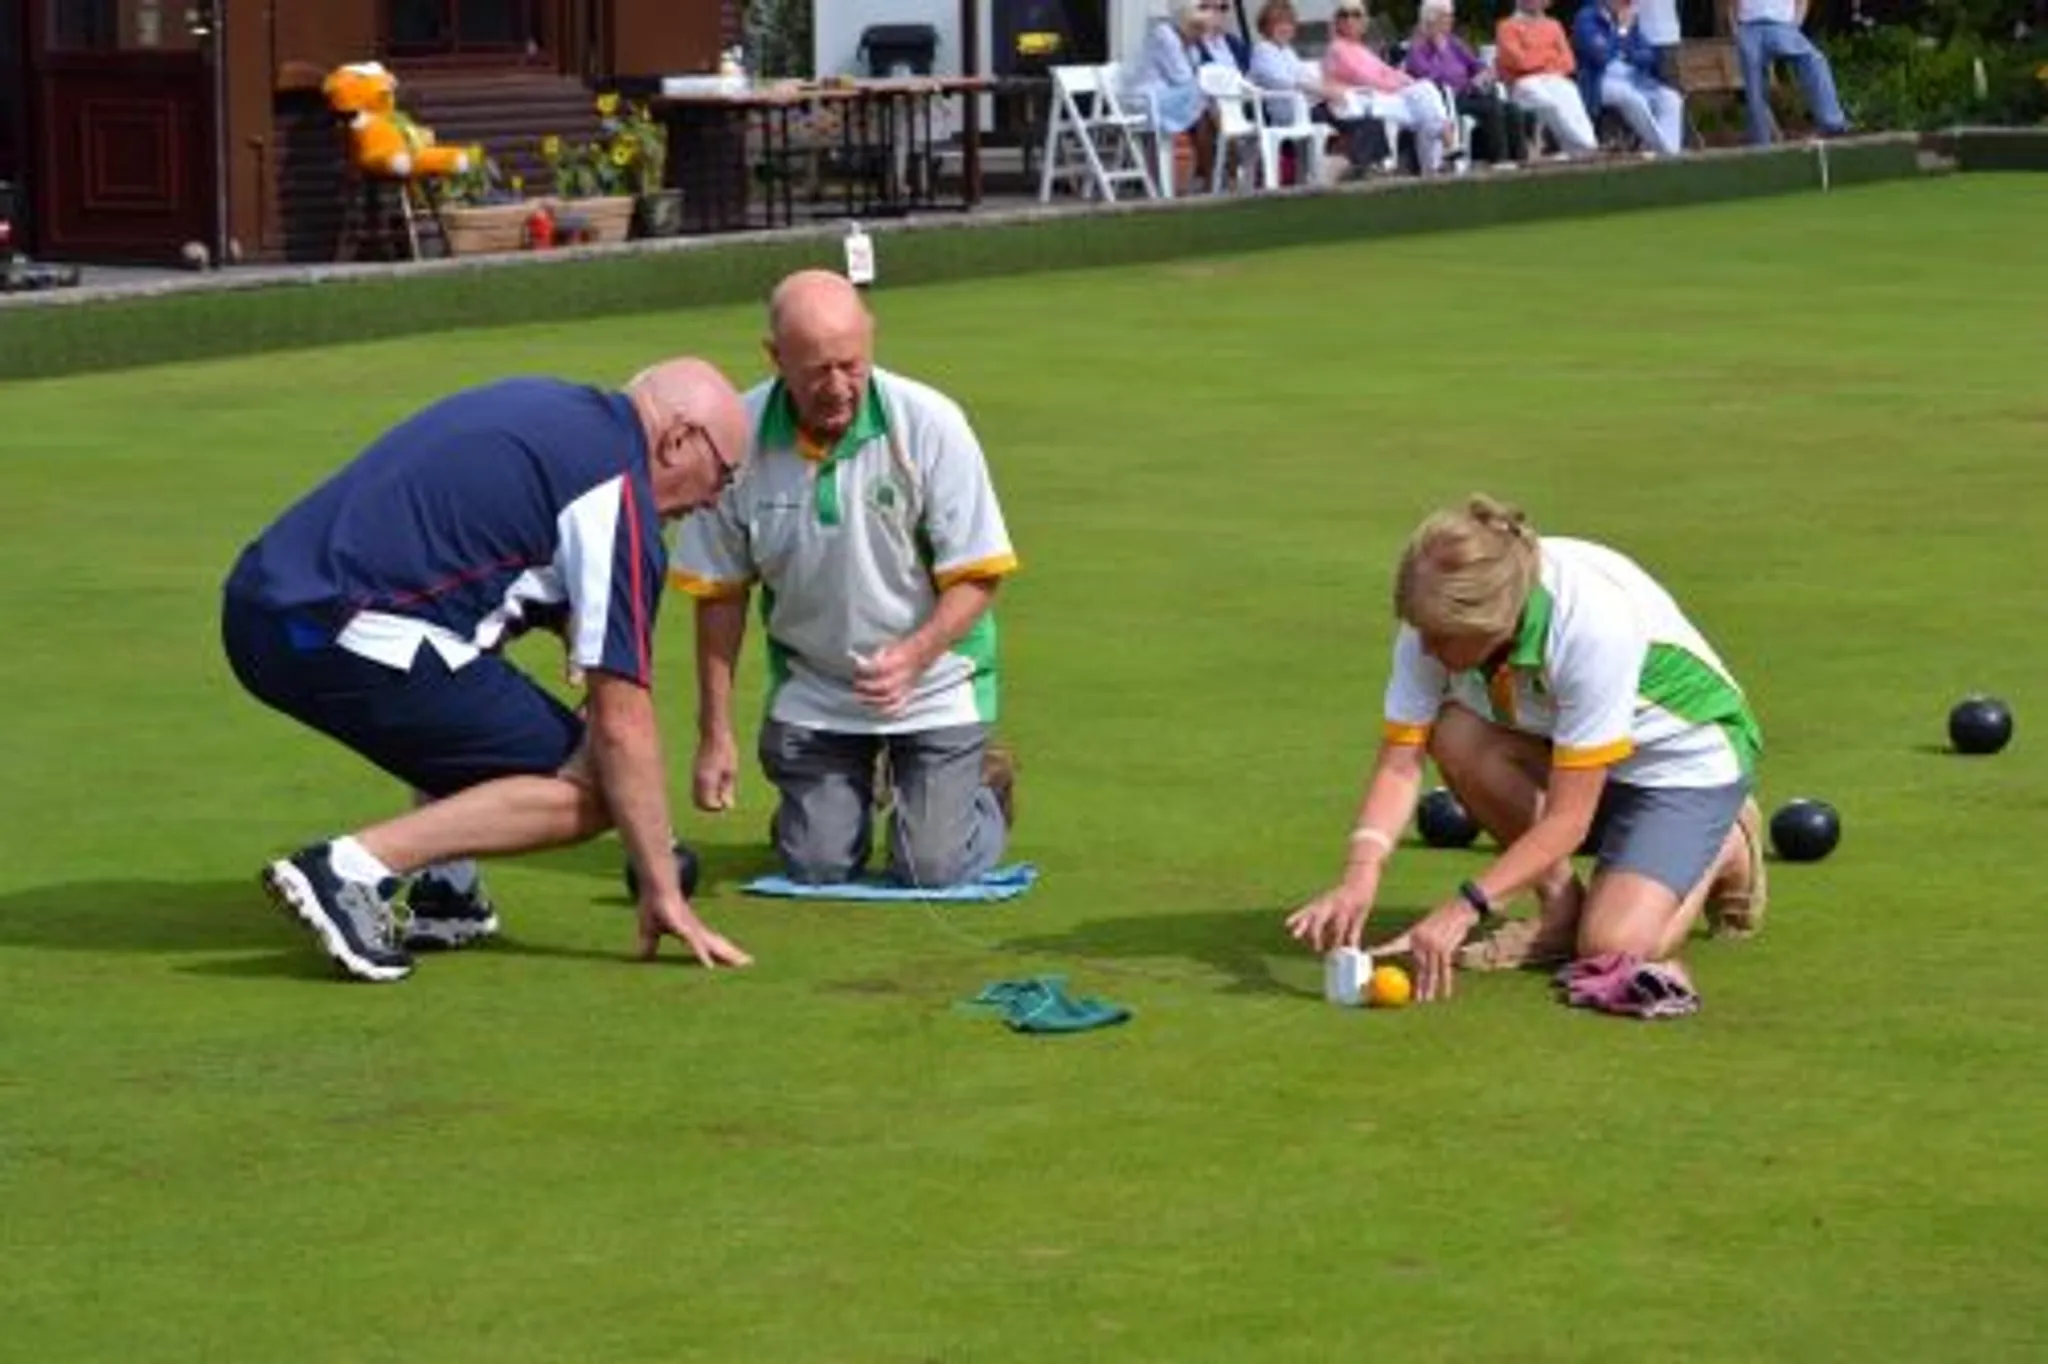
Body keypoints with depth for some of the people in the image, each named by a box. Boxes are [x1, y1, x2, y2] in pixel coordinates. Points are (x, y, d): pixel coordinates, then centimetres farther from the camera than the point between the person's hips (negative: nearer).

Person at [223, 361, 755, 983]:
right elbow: (622, 722, -7)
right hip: (348, 637, -10)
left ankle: (445, 894, 20)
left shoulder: (547, 406, 21)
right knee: (588, 793, -3)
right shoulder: (617, 489, -4)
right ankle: (352, 869, -14)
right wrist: (663, 893, -2)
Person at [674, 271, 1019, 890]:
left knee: (932, 870, -9)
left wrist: (914, 656, -31)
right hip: (810, 690, 2)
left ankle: (985, 789, 27)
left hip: (933, 681, -2)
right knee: (816, 868, -2)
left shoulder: (930, 424, -20)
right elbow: (719, 594, -4)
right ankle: (850, 792, 34)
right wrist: (715, 736, -5)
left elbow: (977, 577, -13)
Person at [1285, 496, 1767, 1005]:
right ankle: (1559, 906, -3)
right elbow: (1400, 762, -18)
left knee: (1614, 947, -25)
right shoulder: (1438, 620, -22)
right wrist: (1360, 876, -36)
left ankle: (1726, 848, 7)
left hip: (1690, 754, -6)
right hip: (1568, 750, 6)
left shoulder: (1595, 623, -38)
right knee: (1455, 733, -25)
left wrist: (1463, 909, -39)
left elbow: (1567, 818, -34)